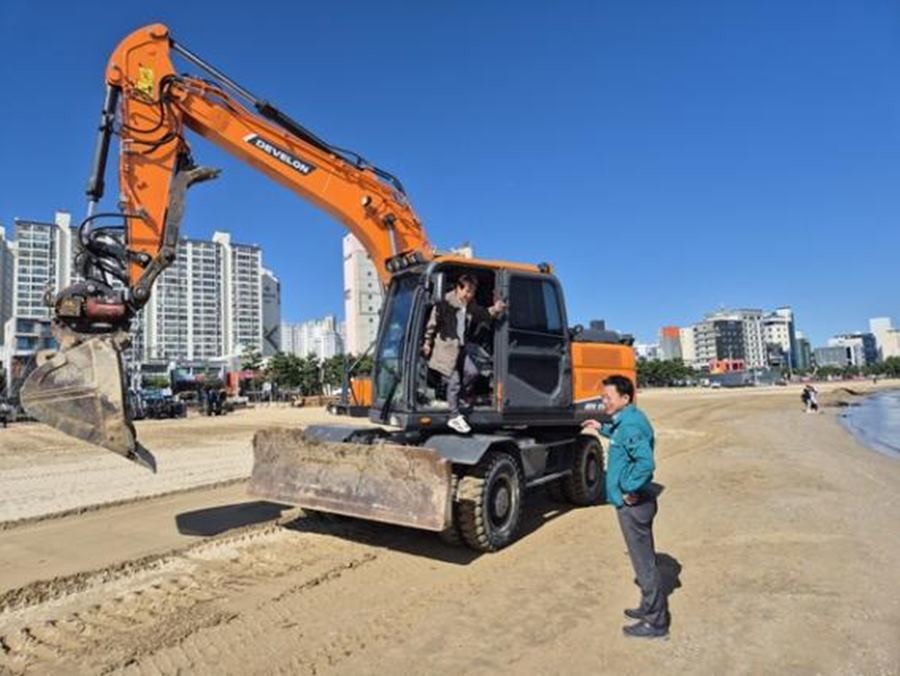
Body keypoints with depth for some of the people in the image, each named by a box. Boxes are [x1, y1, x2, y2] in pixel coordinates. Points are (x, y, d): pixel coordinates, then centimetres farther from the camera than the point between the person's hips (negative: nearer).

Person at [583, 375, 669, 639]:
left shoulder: (630, 425, -24)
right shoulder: (628, 420, 7)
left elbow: (645, 462, -36)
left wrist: (630, 489, -25)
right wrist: (603, 429, 25)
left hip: (633, 505, -10)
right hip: (635, 503, 10)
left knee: (644, 562, 3)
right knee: (644, 558, 22)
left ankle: (656, 623, 17)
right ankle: (650, 607, 38)